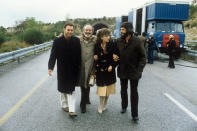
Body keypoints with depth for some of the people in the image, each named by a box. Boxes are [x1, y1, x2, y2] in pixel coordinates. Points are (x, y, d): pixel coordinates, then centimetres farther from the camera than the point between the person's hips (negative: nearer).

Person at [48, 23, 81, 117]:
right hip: (62, 69, 0)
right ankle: (64, 105, 35)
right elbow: (53, 55, -10)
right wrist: (50, 67, -20)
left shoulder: (76, 40, -5)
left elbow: (79, 55, -1)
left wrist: (79, 67, -1)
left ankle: (71, 110, 5)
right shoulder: (57, 41, -9)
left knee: (71, 89, 2)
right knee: (63, 88, 16)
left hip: (73, 69, 0)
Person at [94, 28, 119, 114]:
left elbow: (116, 57, -4)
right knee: (101, 87, 2)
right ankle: (101, 106, 18)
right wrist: (95, 58, -14)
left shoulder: (112, 45, -9)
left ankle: (104, 105, 29)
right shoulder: (97, 46, -6)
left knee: (108, 88, 10)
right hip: (100, 69, 0)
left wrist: (112, 65, -14)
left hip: (109, 69, 0)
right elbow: (95, 56, 8)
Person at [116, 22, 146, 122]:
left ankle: (134, 114, 13)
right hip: (122, 70, 4)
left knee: (134, 92, 4)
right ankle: (124, 106, 40)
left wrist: (139, 69, -16)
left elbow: (143, 57, -9)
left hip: (134, 71, -3)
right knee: (123, 89, 18)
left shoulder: (137, 41, -13)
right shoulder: (119, 41, -2)